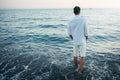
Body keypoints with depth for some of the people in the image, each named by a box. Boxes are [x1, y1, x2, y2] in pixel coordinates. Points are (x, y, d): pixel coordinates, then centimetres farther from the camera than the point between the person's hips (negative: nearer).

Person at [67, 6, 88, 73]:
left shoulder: (71, 21, -3)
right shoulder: (83, 20, -13)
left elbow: (69, 33, 5)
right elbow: (86, 32, -11)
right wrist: (86, 40, 7)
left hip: (75, 41, 4)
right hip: (82, 41, -4)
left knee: (75, 55, 20)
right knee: (83, 56, 6)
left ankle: (76, 66, 40)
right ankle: (80, 70, 0)